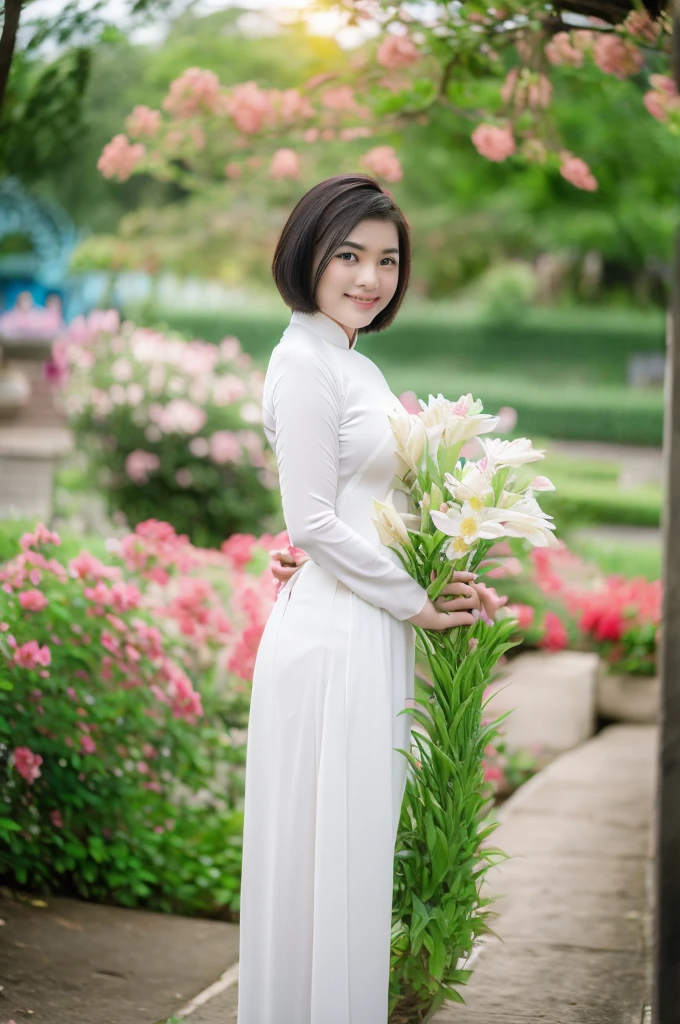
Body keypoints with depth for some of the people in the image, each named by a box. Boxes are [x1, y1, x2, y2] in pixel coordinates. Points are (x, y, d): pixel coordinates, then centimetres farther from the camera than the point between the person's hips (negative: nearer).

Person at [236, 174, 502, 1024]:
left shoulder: (357, 366, 16)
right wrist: (417, 603, -9)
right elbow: (315, 522, -16)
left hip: (374, 635, 9)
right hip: (332, 639, -9)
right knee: (328, 851, -2)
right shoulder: (305, 363, -12)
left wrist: (446, 585, 2)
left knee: (359, 850, 15)